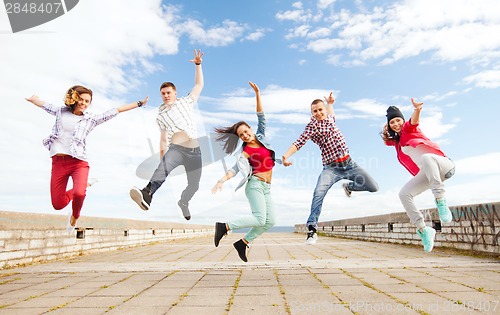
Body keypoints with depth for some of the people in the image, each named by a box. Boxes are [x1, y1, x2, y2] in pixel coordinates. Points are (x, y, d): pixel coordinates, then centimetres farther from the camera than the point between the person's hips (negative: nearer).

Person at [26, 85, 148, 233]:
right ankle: (83, 185, 33)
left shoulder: (91, 118, 7)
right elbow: (44, 104, 31)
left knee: (79, 193, -29)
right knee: (58, 204, 2)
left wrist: (139, 103, 6)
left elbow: (116, 110, 5)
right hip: (58, 162, 3)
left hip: (79, 162, -2)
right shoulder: (61, 111, 11)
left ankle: (74, 217, 6)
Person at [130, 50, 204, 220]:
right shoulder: (160, 115, 15)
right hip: (176, 148, -1)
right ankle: (147, 195, -55)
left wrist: (198, 64, 4)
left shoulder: (185, 102, 14)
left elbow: (199, 85, 13)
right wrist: (162, 158, 10)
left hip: (194, 149, 1)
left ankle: (183, 203, 34)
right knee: (163, 169, -33)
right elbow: (163, 138, 15)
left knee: (194, 184, 6)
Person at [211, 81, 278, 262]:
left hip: (266, 188, 6)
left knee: (269, 222, 0)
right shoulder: (246, 151, -4)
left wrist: (257, 94, 5)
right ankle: (224, 226, -8)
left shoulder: (261, 136, 11)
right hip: (255, 184, -6)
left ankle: (243, 243, 10)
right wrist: (222, 181, -27)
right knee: (259, 219, -19)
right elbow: (236, 168, -12)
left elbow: (261, 116, 10)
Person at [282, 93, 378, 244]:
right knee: (318, 192, -29)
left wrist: (330, 103, 26)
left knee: (373, 187, 2)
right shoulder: (312, 126, -9)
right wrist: (285, 156, -36)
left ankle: (348, 186, 31)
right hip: (331, 167, -6)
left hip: (349, 163, 6)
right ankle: (312, 229, -20)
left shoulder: (330, 118, 10)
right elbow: (298, 143, -22)